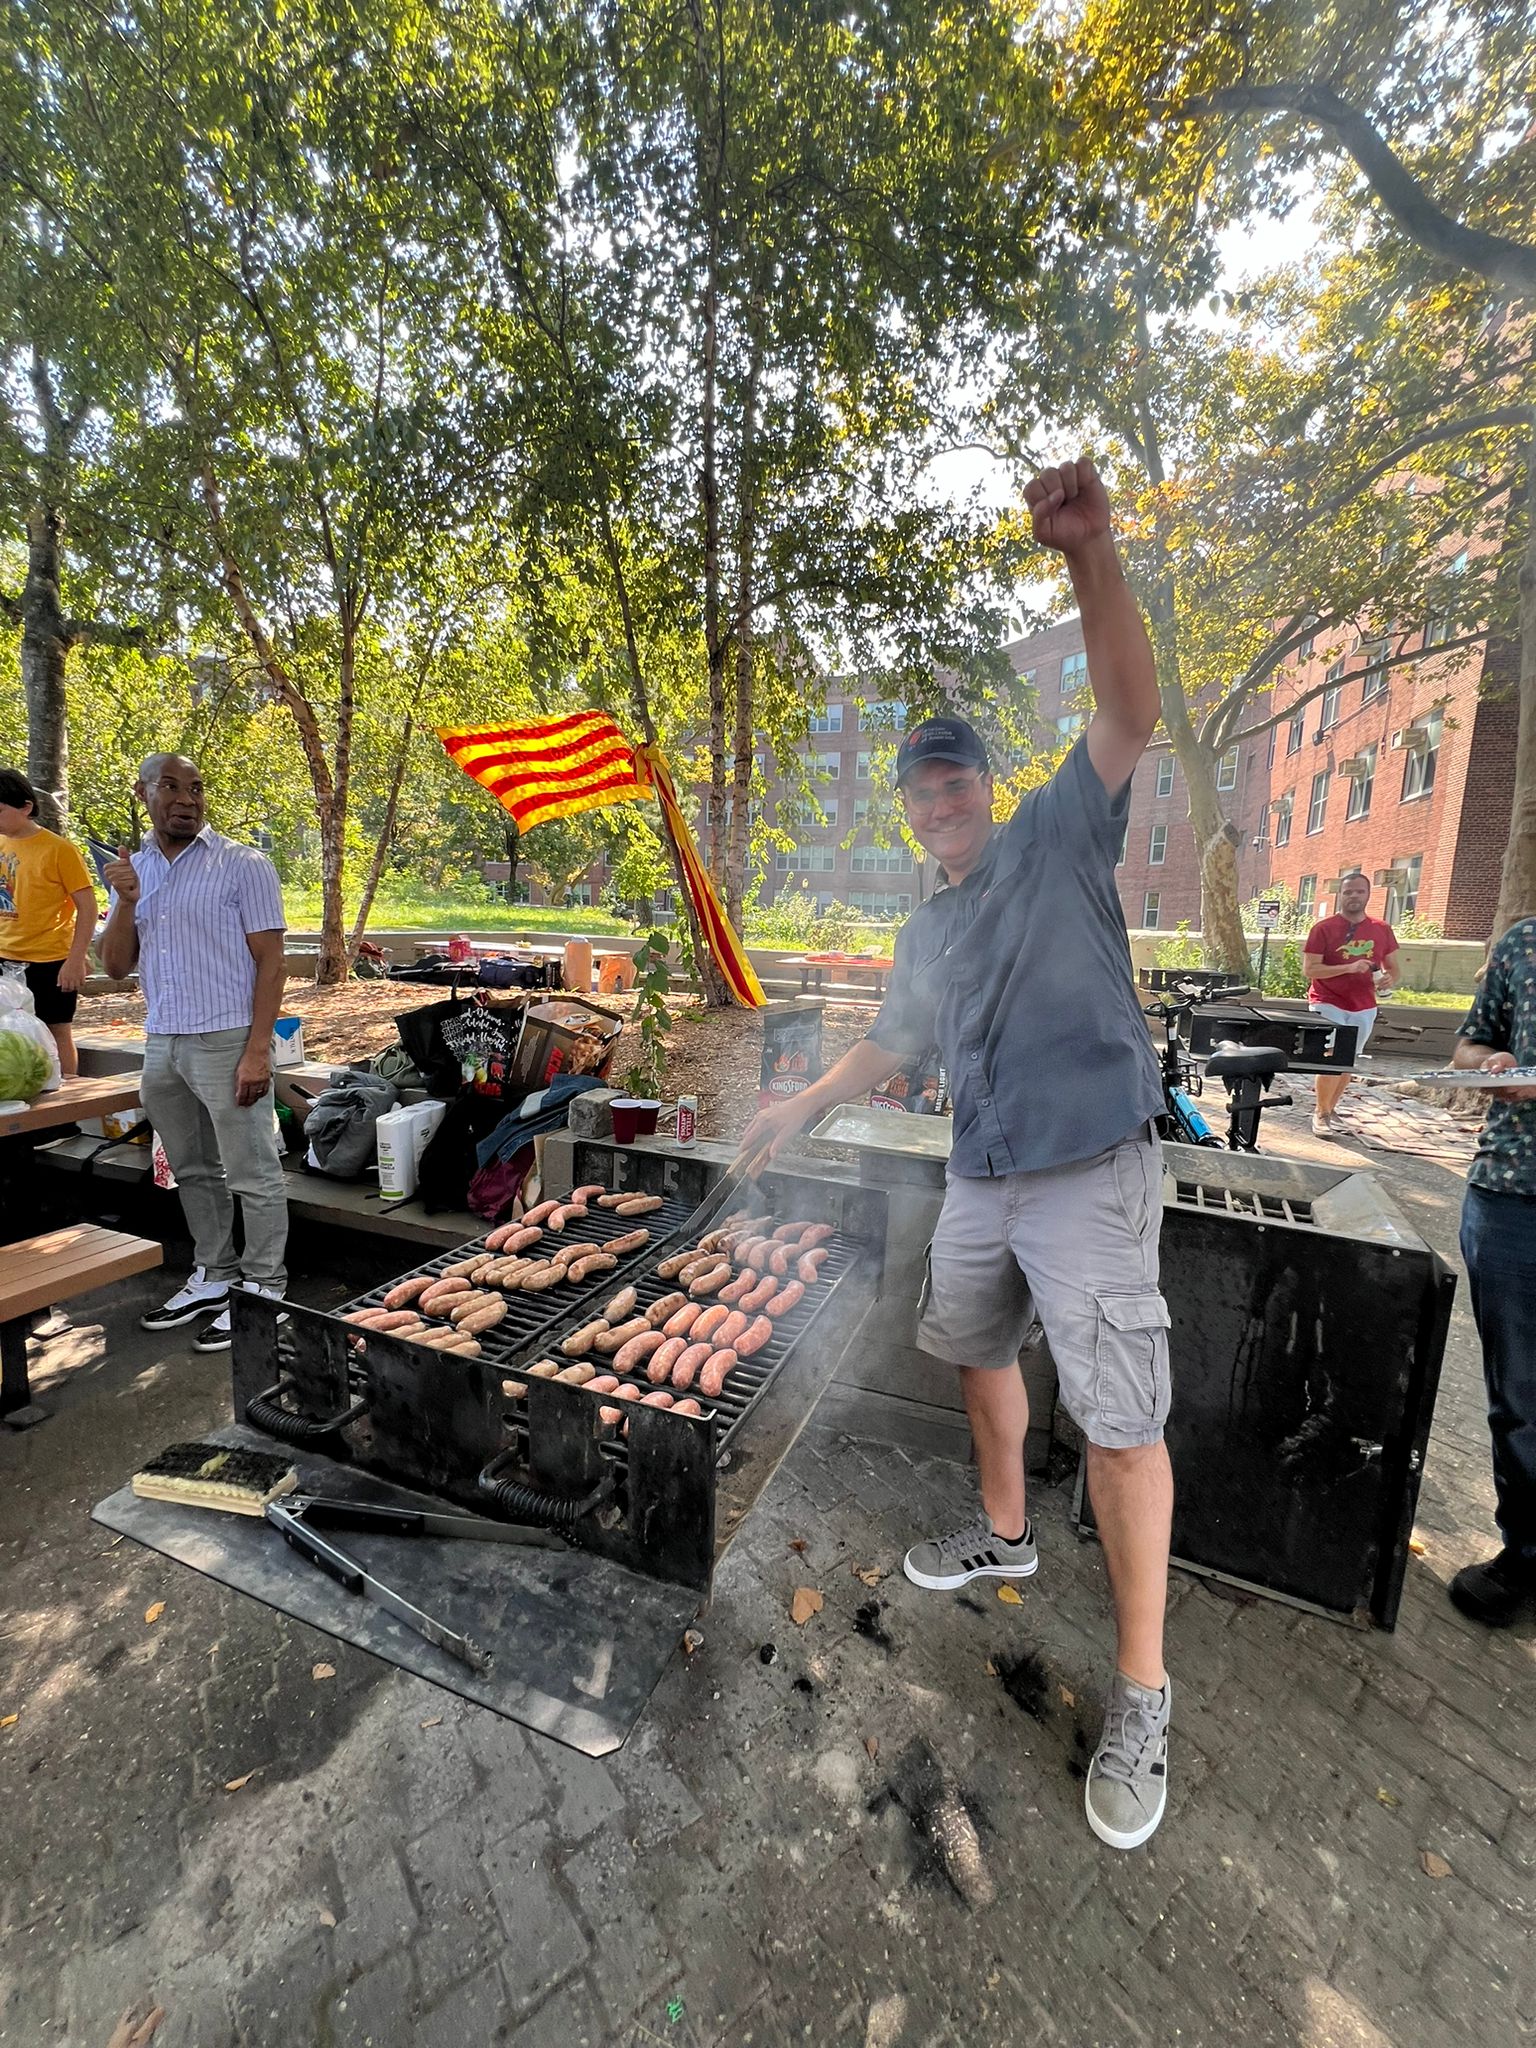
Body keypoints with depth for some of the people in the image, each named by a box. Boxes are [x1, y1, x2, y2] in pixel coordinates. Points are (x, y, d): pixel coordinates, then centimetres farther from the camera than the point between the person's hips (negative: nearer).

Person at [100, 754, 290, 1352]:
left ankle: (262, 1291, 11)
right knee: (193, 1172, 16)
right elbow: (116, 966, 9)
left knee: (252, 1174, 0)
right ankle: (213, 1278, 30)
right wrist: (126, 902, -8)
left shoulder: (243, 865, -6)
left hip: (226, 1040, -6)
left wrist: (257, 1051, -16)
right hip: (162, 1043, 6)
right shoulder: (131, 870, 11)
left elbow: (270, 962, -9)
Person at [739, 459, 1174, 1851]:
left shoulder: (1059, 835, -1)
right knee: (977, 1354, 21)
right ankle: (1004, 1533, 46)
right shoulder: (927, 929, 15)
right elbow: (895, 1039, 22)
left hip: (1092, 1175, -7)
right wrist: (802, 1109, 23)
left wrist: (1091, 554, -23)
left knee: (1120, 1417, -3)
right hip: (983, 1181, 8)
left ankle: (1142, 1694, 15)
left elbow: (1133, 713, -15)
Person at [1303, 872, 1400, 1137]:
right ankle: (1321, 1115, 2)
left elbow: (1392, 967, 15)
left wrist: (1389, 980, -9)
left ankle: (1330, 1113, 23)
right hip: (1328, 1004, -5)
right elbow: (1310, 969, -12)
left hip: (1364, 1008, 5)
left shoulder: (1382, 930, 6)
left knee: (1348, 1063, 10)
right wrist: (1348, 968, -23)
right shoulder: (1323, 928, -7)